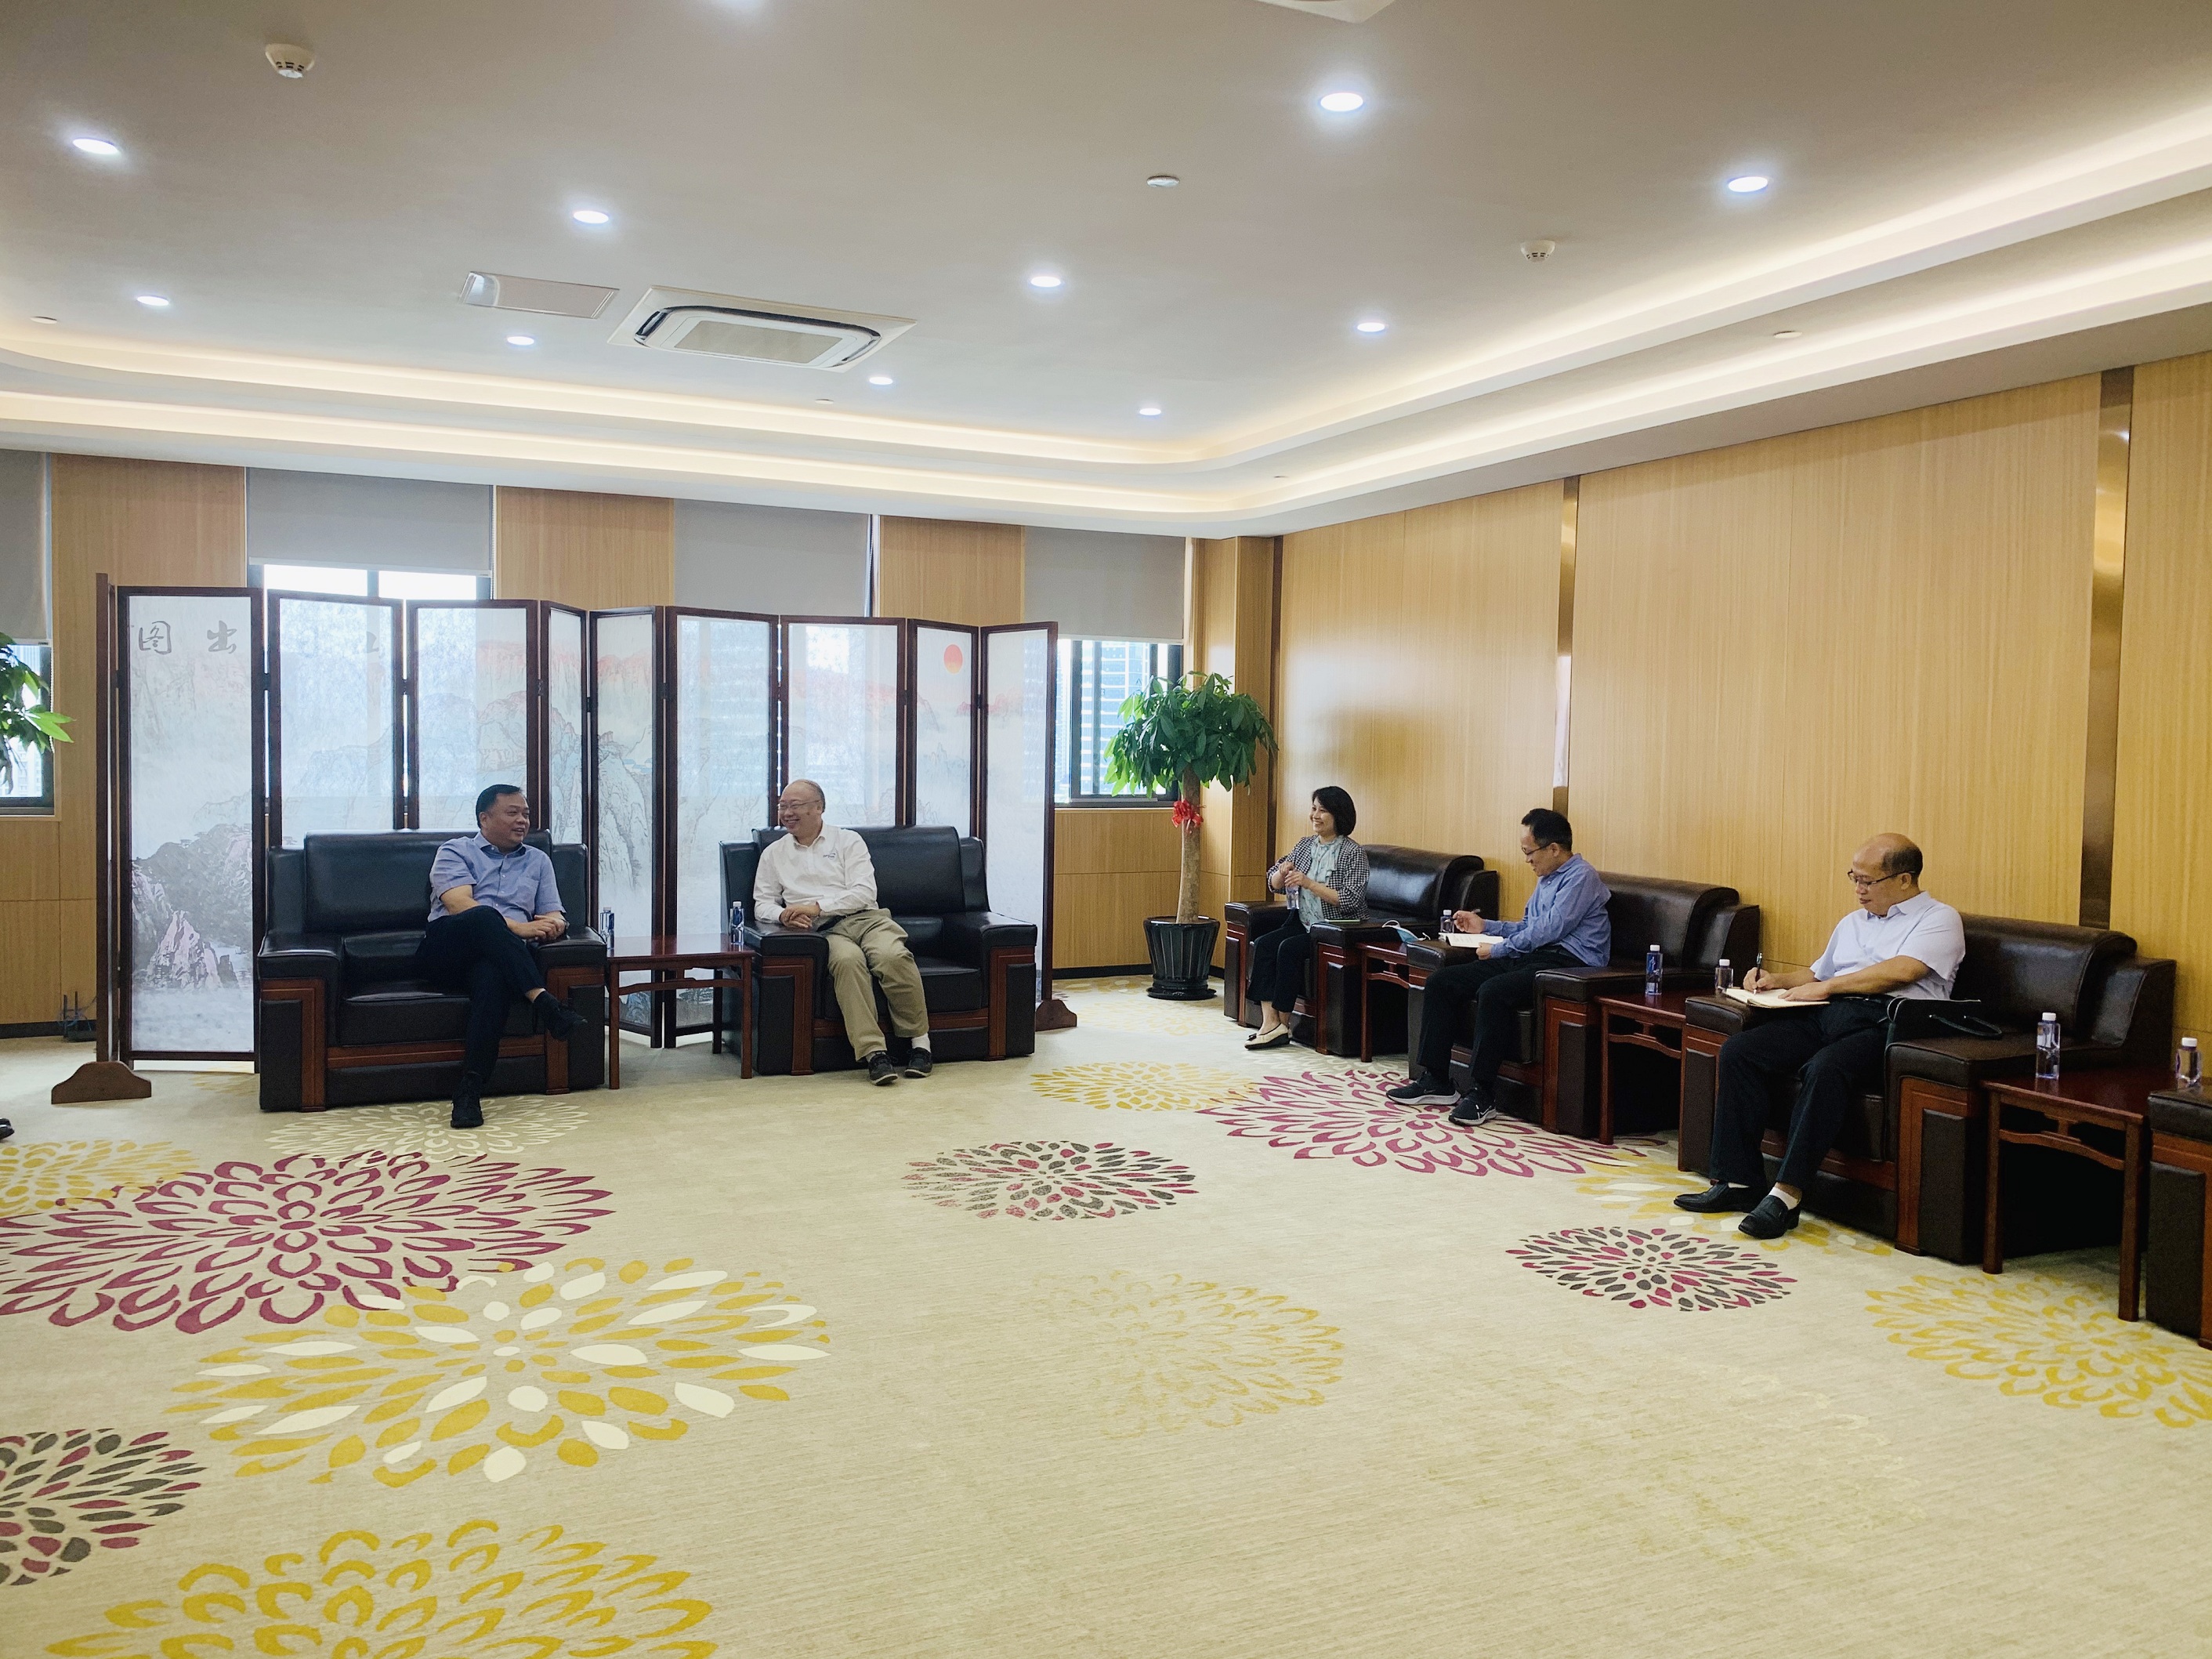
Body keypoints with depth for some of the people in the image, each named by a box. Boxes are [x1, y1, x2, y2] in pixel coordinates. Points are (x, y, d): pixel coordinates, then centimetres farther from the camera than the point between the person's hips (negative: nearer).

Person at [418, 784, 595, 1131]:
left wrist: (553, 926, -11)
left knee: (493, 976, -37)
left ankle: (470, 1092, -41)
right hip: (444, 952, -2)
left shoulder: (538, 861, 25)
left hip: (498, 958, 2)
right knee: (485, 917, -36)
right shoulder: (456, 851, 11)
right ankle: (543, 1001, -43)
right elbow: (459, 905, -7)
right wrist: (517, 928, -20)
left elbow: (554, 916, 16)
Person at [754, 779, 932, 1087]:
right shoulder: (773, 854, 23)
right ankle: (873, 1052, -42)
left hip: (865, 918, 0)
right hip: (823, 932, 0)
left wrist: (817, 906, -10)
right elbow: (762, 903, 18)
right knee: (847, 960, -37)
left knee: (894, 956, -34)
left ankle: (919, 1041, -21)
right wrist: (783, 915, -5)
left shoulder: (848, 841, 14)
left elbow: (863, 893, 2)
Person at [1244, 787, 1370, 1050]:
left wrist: (1309, 883, -23)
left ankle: (1283, 1022, -16)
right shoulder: (1305, 845, 10)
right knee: (1263, 944, -18)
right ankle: (1270, 1021, -24)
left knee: (1289, 948, -27)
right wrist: (1282, 873, -11)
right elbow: (1273, 884, 13)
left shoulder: (1353, 853, -10)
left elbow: (1350, 900, -20)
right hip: (1303, 924, 7)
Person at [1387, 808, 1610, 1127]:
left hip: (1566, 963, -10)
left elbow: (1548, 931, -17)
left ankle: (1482, 1095, -28)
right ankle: (1435, 1080, -5)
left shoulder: (1580, 877, -9)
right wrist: (1485, 926, 26)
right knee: (1441, 981, -4)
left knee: (1493, 991, -36)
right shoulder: (1547, 879, 23)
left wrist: (1497, 949, -7)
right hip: (1530, 959, 10)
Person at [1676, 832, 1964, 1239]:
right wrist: (1777, 980, 19)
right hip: (1828, 1015, 7)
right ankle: (1738, 1181, -15)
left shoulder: (1939, 918, 7)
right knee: (1738, 1051, -16)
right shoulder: (1852, 922, 30)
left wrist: (1827, 986, -7)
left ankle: (1787, 1193, -34)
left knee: (1825, 1068, -38)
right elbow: (1816, 974, 39)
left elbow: (1901, 971, -10)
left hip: (1884, 1022, -7)